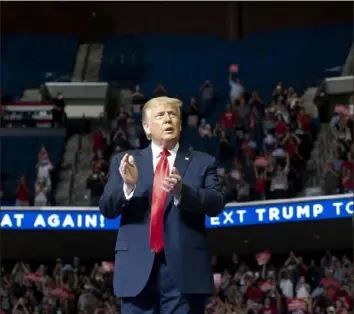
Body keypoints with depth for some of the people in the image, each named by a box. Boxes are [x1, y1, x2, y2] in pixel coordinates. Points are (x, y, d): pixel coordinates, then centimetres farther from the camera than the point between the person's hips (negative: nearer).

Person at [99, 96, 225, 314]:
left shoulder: (203, 163, 10)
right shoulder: (125, 161, 13)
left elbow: (216, 204, -4)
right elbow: (107, 208, 4)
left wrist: (181, 191, -23)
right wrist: (128, 186, -17)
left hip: (185, 269, -1)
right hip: (138, 269, 1)